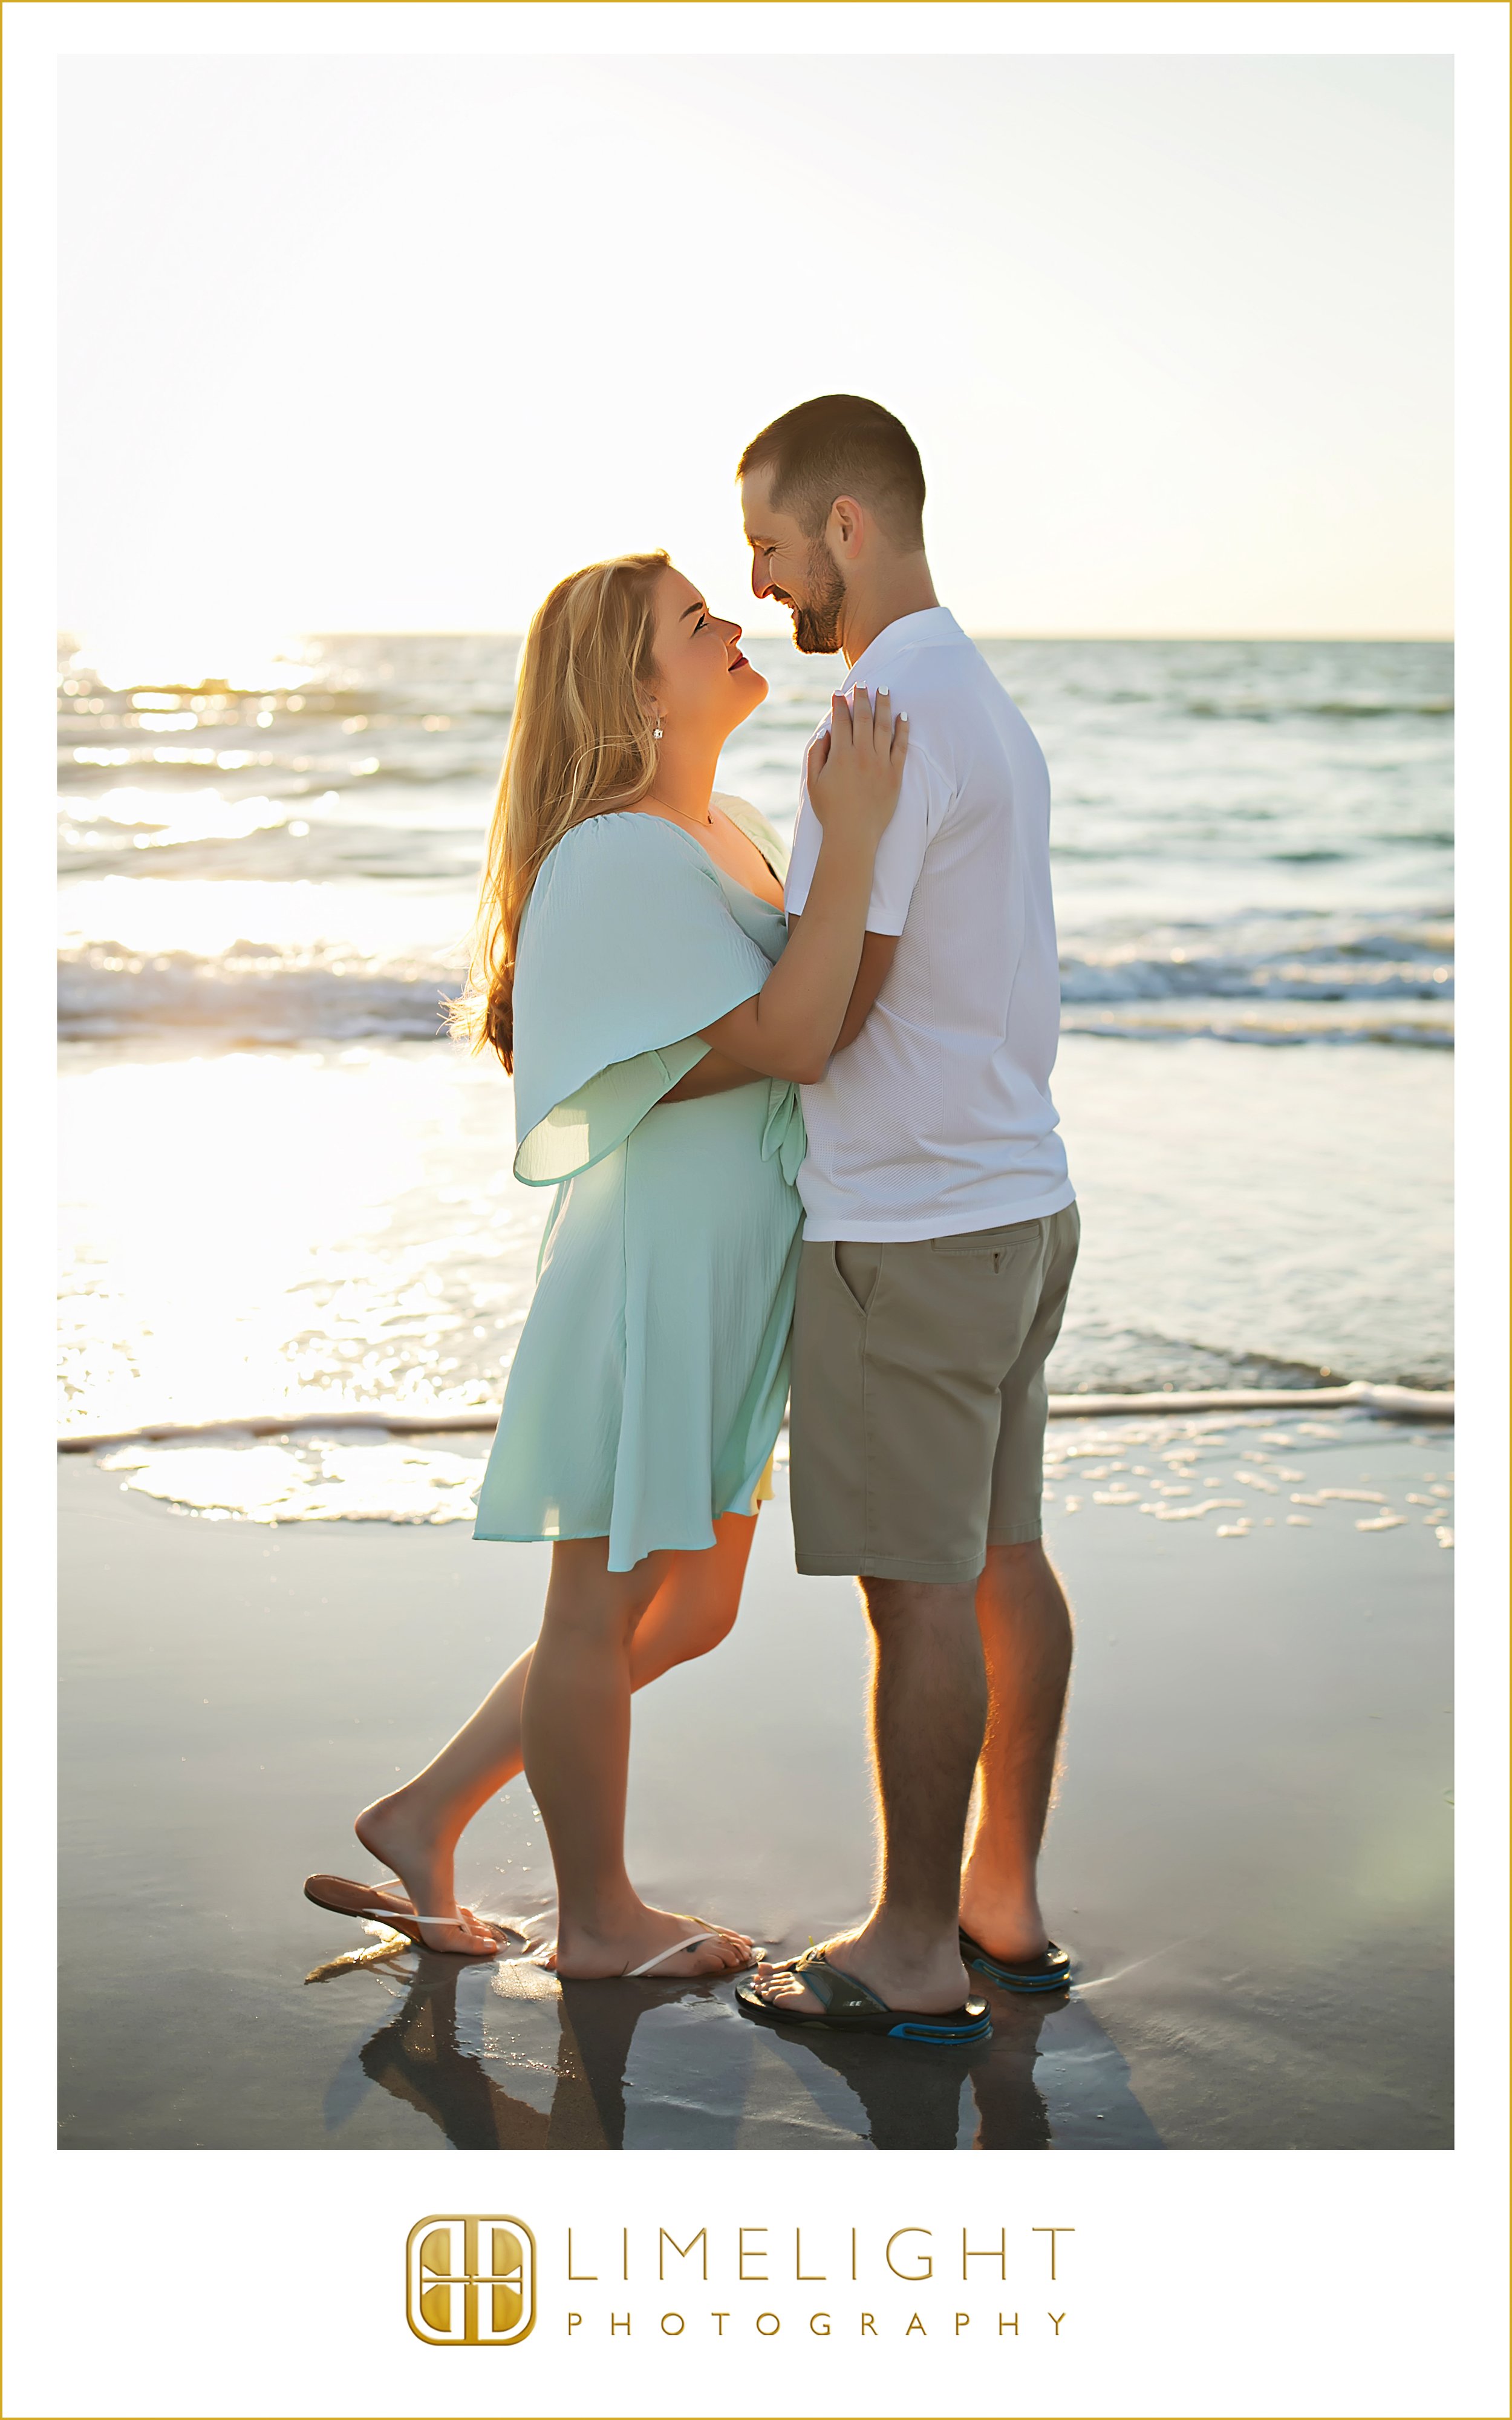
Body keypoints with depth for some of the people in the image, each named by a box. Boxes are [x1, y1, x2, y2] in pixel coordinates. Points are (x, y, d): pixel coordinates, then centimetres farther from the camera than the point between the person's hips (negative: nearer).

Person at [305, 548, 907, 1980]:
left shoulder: (727, 830, 11)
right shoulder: (622, 855, -19)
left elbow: (802, 1028, 22)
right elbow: (791, 1039, -27)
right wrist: (851, 839, -27)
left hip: (723, 1281, 10)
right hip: (653, 1262, -10)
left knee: (690, 1611, 18)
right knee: (604, 1605, 7)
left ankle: (424, 1817, 28)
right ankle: (596, 1919, 24)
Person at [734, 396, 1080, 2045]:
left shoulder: (886, 718, -16)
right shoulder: (988, 706, 15)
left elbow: (823, 1009, -18)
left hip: (908, 1225, -10)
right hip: (1020, 1194, 10)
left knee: (917, 1585, -1)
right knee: (1001, 1557, 15)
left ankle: (914, 1953, 9)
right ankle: (1005, 1903, 26)